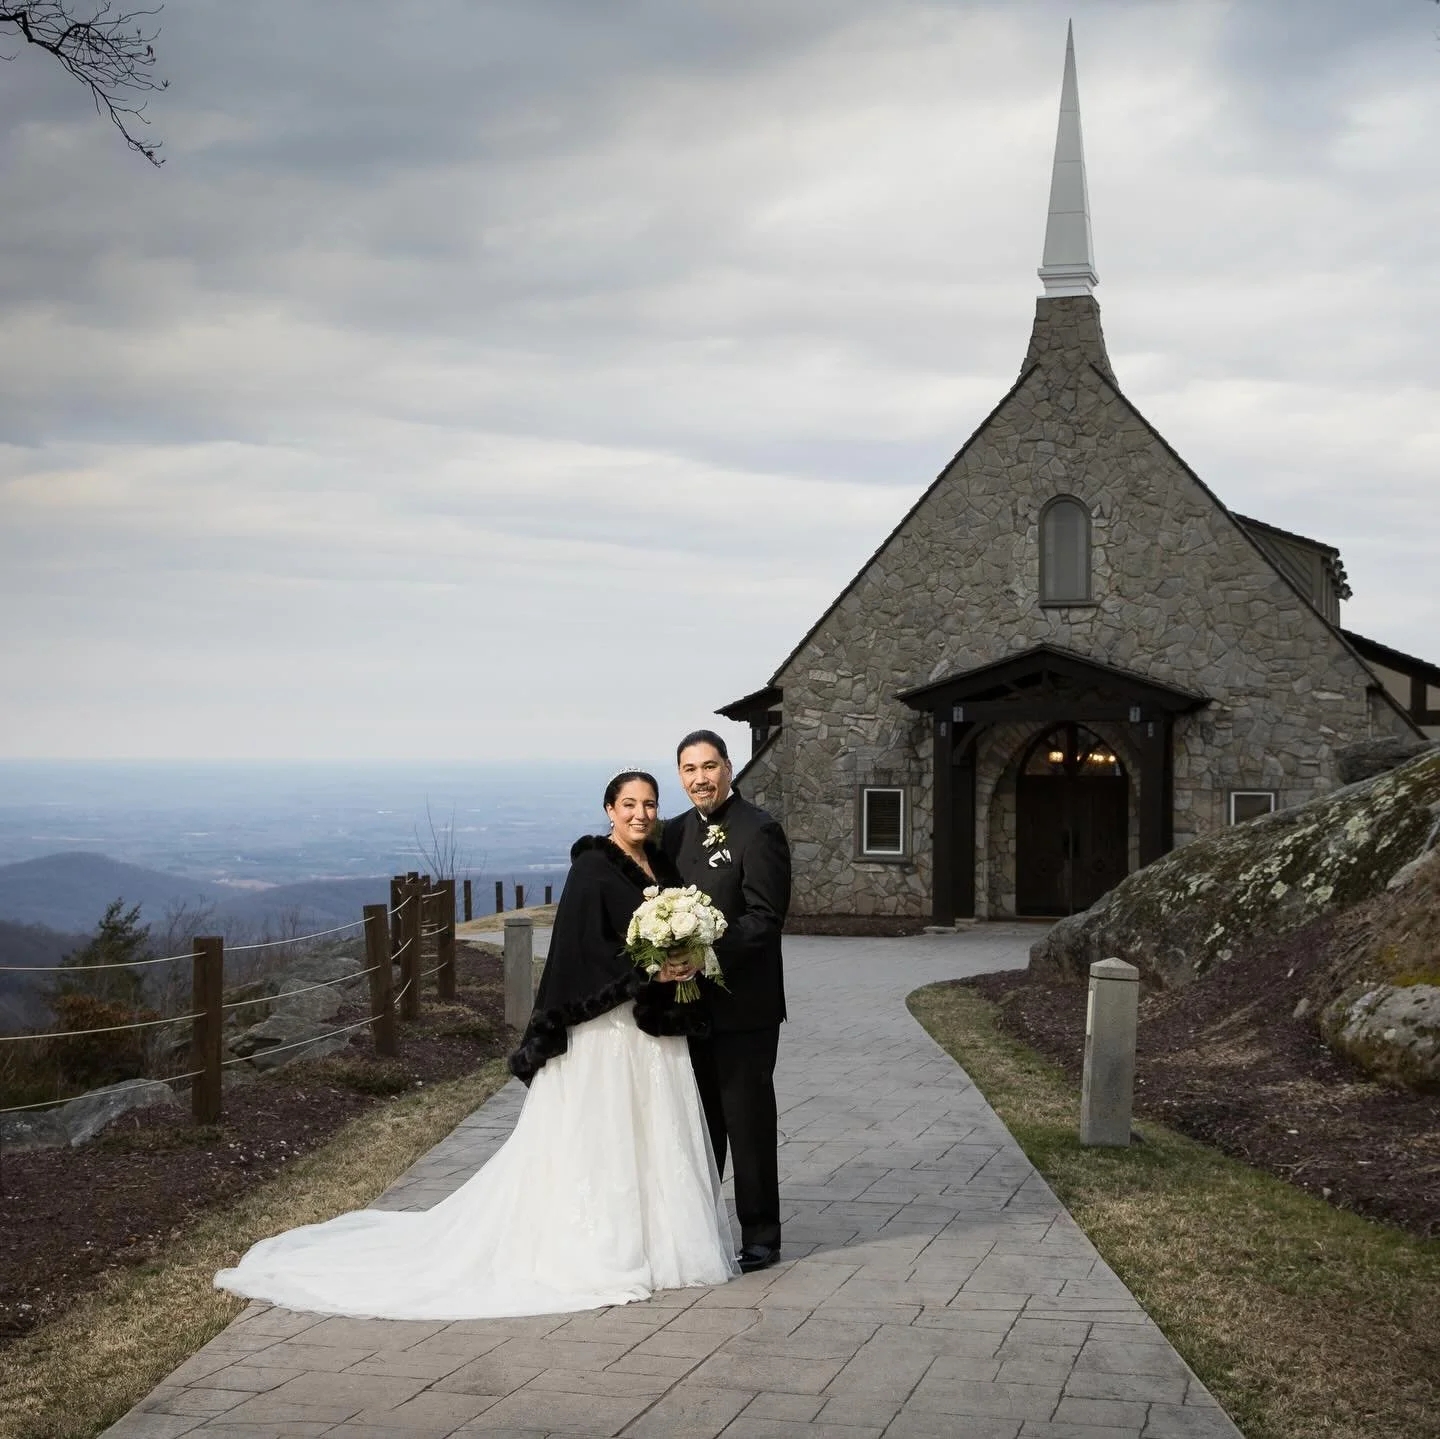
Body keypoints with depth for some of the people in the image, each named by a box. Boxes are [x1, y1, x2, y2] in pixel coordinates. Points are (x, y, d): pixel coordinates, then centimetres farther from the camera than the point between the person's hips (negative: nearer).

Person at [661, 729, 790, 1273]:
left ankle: (760, 1237, 11)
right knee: (700, 1120, 16)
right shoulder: (678, 831, 11)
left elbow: (765, 918, -18)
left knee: (749, 1121, 1)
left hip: (743, 1004, -7)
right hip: (693, 1001, 7)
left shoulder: (758, 830, -12)